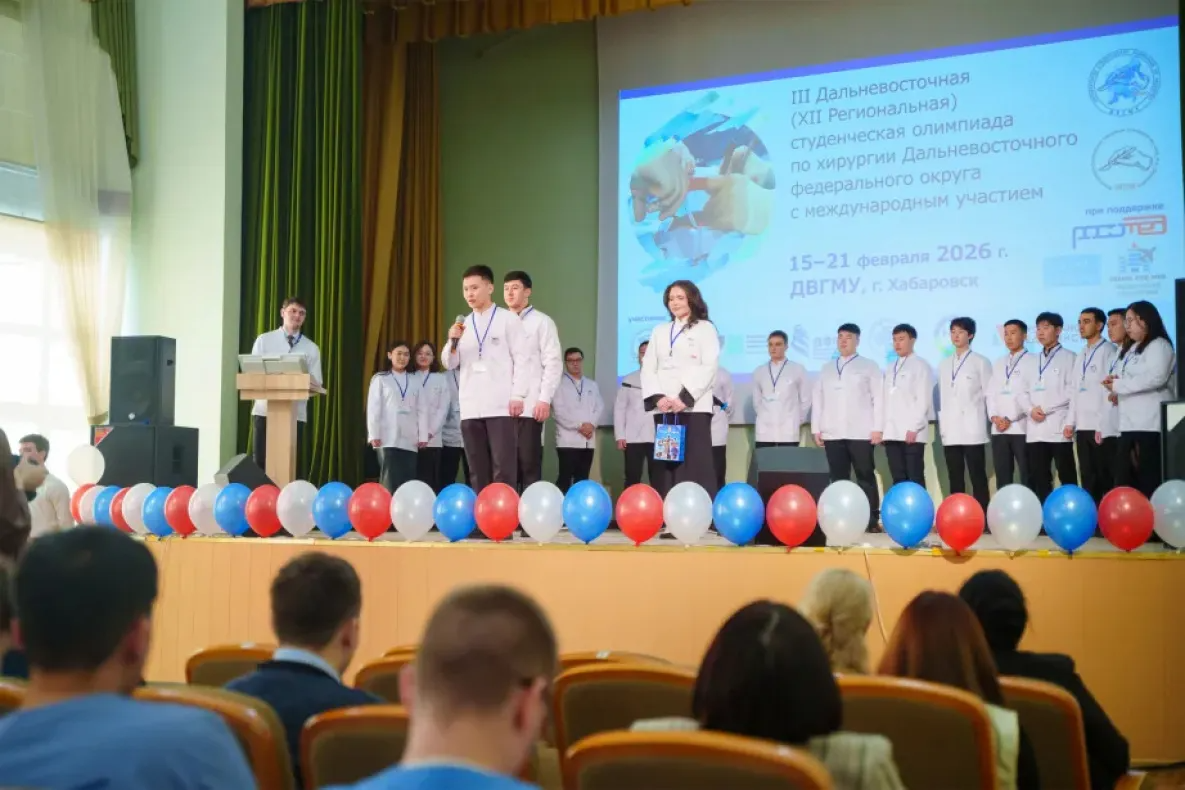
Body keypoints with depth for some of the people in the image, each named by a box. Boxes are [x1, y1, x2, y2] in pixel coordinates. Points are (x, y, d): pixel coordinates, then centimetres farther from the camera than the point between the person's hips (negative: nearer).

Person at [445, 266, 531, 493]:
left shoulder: (508, 319, 4)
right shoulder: (463, 324, 17)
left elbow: (522, 358, -1)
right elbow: (450, 364, 14)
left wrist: (518, 396, -10)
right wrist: (453, 342, -5)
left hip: (501, 406, -5)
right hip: (470, 408, 5)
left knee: (503, 471, -8)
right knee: (478, 472, 5)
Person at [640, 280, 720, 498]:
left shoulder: (705, 328, 8)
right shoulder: (659, 331, 20)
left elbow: (709, 367, -4)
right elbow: (648, 368, 12)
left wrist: (685, 398, -14)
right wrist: (657, 397, -6)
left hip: (694, 407, -4)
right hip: (664, 409, 4)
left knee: (696, 464, -11)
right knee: (665, 464, -1)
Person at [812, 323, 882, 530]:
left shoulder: (869, 366, 7)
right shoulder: (827, 368, 17)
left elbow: (878, 398, 1)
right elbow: (817, 399, 15)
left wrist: (877, 428, -7)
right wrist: (816, 428, 7)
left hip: (861, 433, -3)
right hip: (833, 433, 3)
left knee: (865, 477, -4)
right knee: (838, 479, 1)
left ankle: (871, 519, -3)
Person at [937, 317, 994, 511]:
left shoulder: (981, 362, 3)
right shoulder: (944, 365, 16)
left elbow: (989, 394, 1)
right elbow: (942, 396, 16)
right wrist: (942, 423, 10)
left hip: (972, 430, -5)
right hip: (951, 431, 5)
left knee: (978, 478, -5)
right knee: (955, 480, 5)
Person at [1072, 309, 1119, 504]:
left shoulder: (1109, 351, -4)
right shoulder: (1081, 356, 18)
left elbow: (1111, 390, -11)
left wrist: (1102, 426, -16)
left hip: (1102, 428, -7)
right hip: (1083, 427, 7)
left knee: (1105, 480, -4)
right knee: (1088, 480, 6)